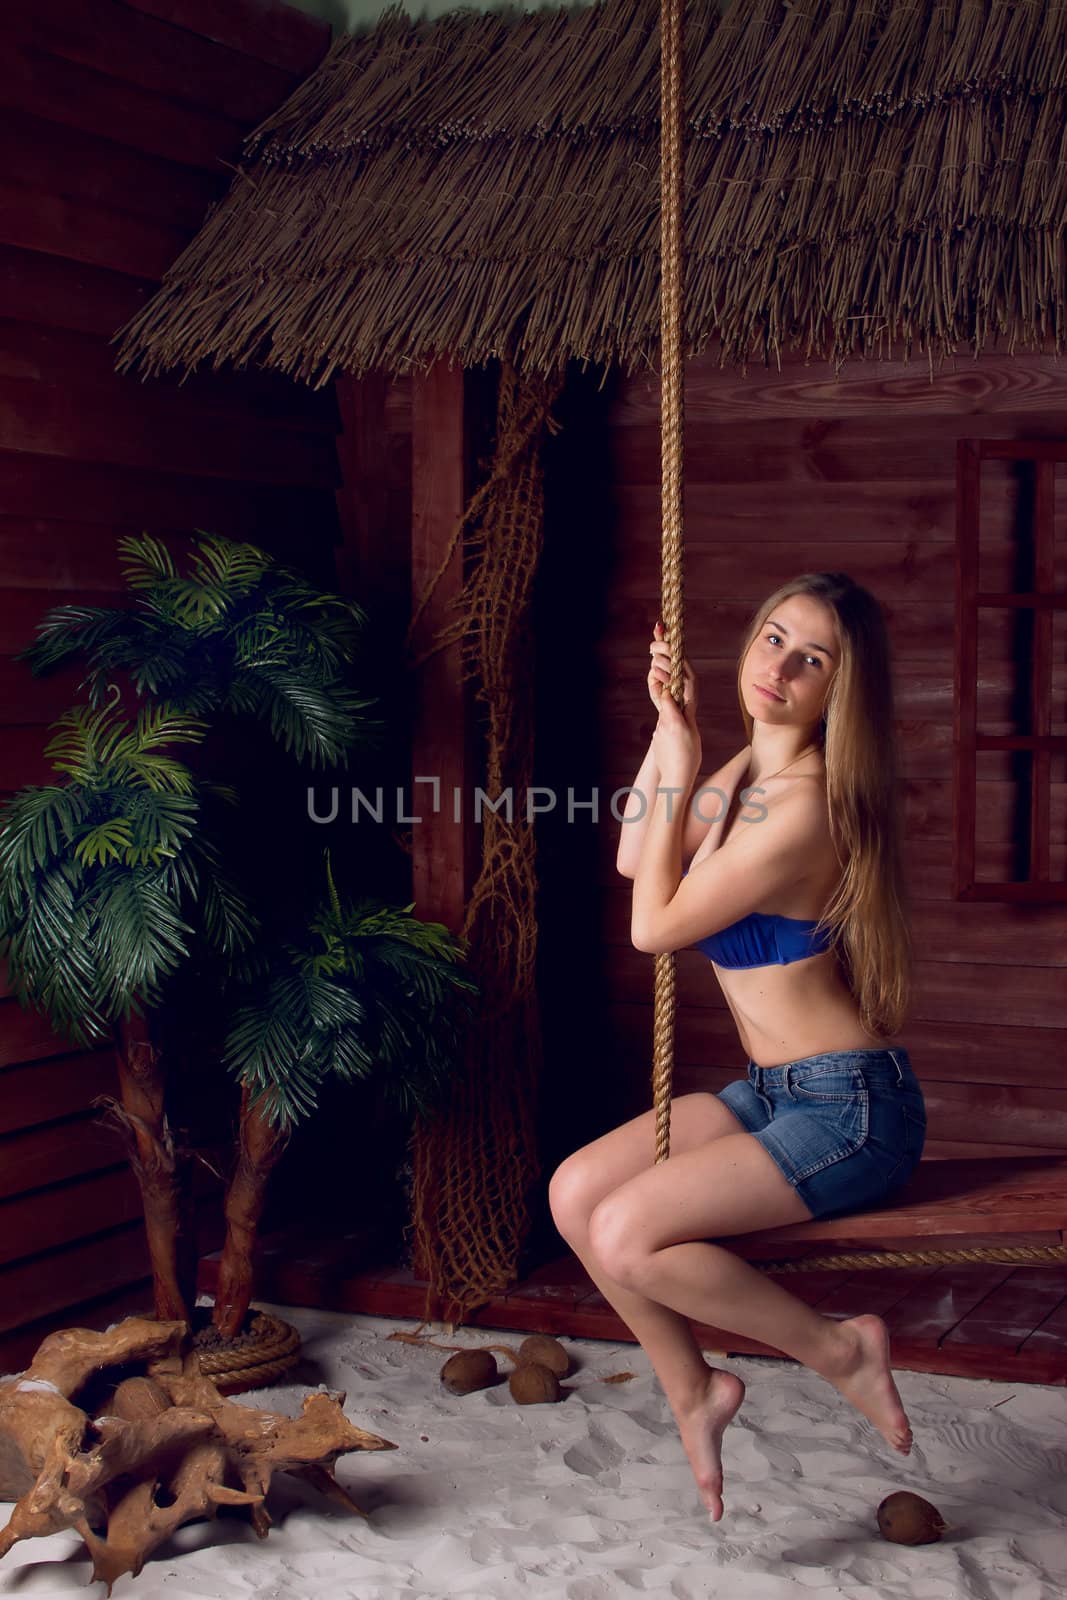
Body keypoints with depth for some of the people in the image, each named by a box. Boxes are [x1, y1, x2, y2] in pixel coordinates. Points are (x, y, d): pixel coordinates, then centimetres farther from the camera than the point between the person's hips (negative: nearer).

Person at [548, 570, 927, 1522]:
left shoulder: (803, 808, -24)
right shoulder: (745, 771, 4)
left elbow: (655, 925, -15)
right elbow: (634, 861, 15)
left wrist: (680, 770, -9)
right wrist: (669, 723, 7)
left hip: (851, 1107, -9)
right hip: (773, 1091, 9)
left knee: (627, 1235, -19)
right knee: (575, 1193, 1)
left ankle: (841, 1349, -1)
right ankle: (693, 1388, 17)